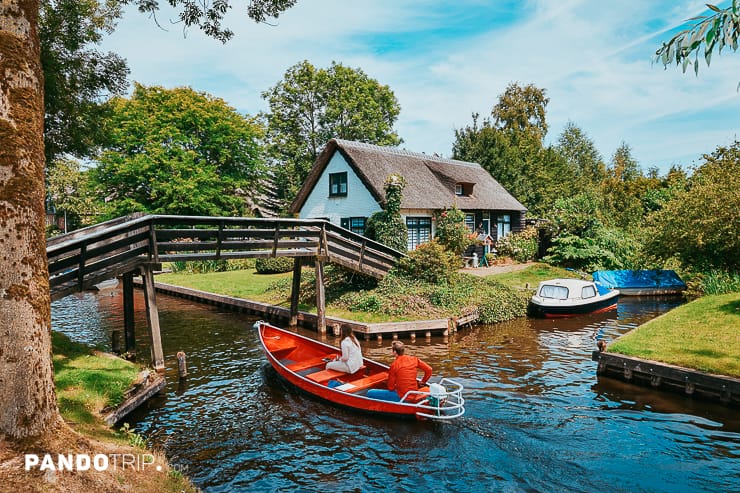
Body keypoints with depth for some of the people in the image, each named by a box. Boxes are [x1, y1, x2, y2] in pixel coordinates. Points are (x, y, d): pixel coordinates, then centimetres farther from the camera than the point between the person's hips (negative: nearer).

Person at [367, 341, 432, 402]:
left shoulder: (394, 365, -13)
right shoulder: (414, 359, 0)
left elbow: (391, 387, -8)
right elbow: (429, 370, 4)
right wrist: (423, 382, 17)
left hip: (401, 398, -6)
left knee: (370, 393, -3)